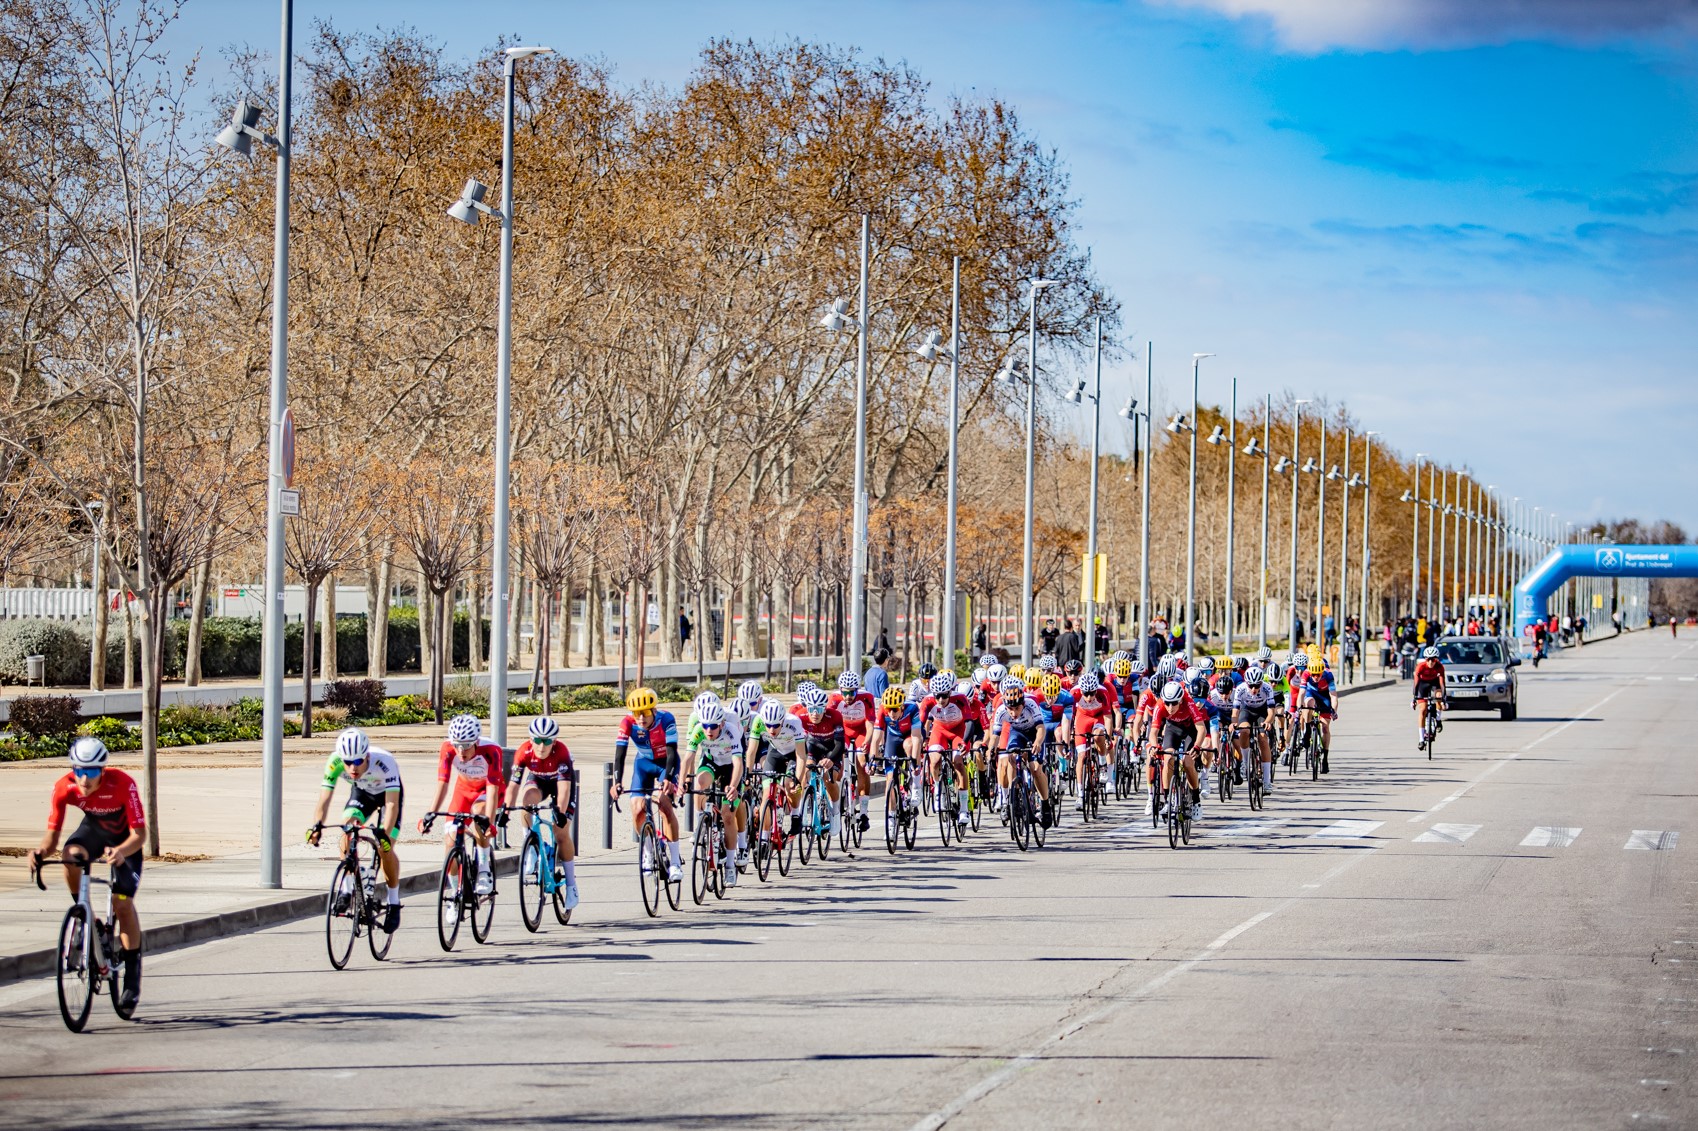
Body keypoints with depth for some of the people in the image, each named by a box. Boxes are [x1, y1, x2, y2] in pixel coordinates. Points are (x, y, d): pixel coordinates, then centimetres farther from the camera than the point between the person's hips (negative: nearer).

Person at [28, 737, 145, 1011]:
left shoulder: (123, 784, -35)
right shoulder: (64, 787, -26)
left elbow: (139, 833, -34)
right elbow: (52, 833, -23)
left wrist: (121, 852, -54)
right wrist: (42, 850, -46)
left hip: (124, 838, -2)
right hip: (93, 829, 3)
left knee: (123, 902, -15)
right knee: (71, 854, -32)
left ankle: (133, 971, 0)